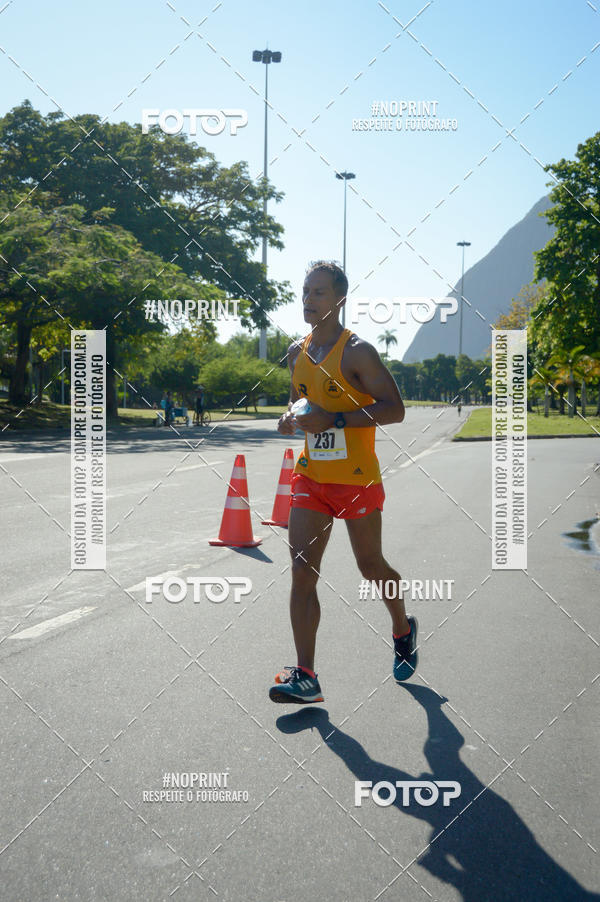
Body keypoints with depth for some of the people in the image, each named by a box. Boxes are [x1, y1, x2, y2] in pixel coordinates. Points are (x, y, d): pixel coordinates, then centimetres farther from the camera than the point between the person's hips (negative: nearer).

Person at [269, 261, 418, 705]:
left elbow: (395, 409, -16)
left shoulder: (357, 351, -12)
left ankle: (403, 628, 40)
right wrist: (291, 418, 3)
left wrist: (334, 419, -23)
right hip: (310, 477, 5)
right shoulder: (297, 352, 9)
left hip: (357, 480, -5)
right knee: (302, 571, -6)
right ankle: (305, 676, -5)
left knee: (371, 565, 10)